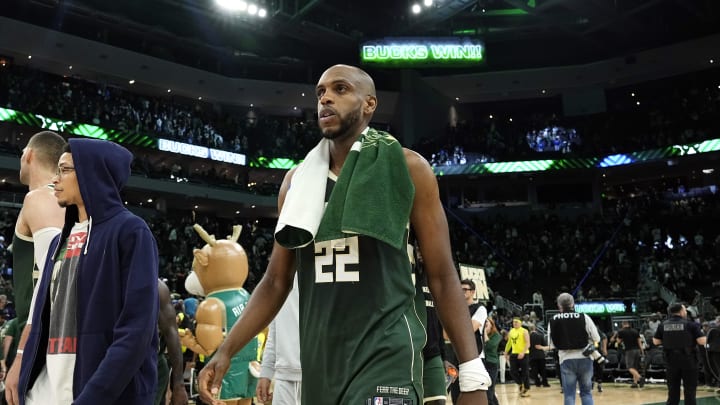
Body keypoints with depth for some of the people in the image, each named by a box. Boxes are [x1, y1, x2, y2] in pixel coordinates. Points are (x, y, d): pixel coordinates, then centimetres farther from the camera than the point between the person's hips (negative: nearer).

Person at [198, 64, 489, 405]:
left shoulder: (407, 168, -2)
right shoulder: (298, 180, 10)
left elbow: (442, 276, -2)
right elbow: (276, 281, 13)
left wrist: (473, 375, -6)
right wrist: (225, 351, 4)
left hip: (386, 356, -4)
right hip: (319, 360, 5)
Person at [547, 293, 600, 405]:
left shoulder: (553, 321, -2)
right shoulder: (584, 317, -5)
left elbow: (551, 345, 0)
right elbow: (596, 339, -3)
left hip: (566, 359, 0)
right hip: (584, 358, 0)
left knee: (569, 394, 6)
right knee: (586, 392, 13)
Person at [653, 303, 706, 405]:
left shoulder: (662, 325, 1)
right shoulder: (691, 324, -9)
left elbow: (656, 342, 4)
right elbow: (702, 341, -13)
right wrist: (700, 332, 7)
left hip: (671, 360, 3)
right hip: (688, 359, -3)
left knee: (673, 389, 14)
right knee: (690, 389, 7)